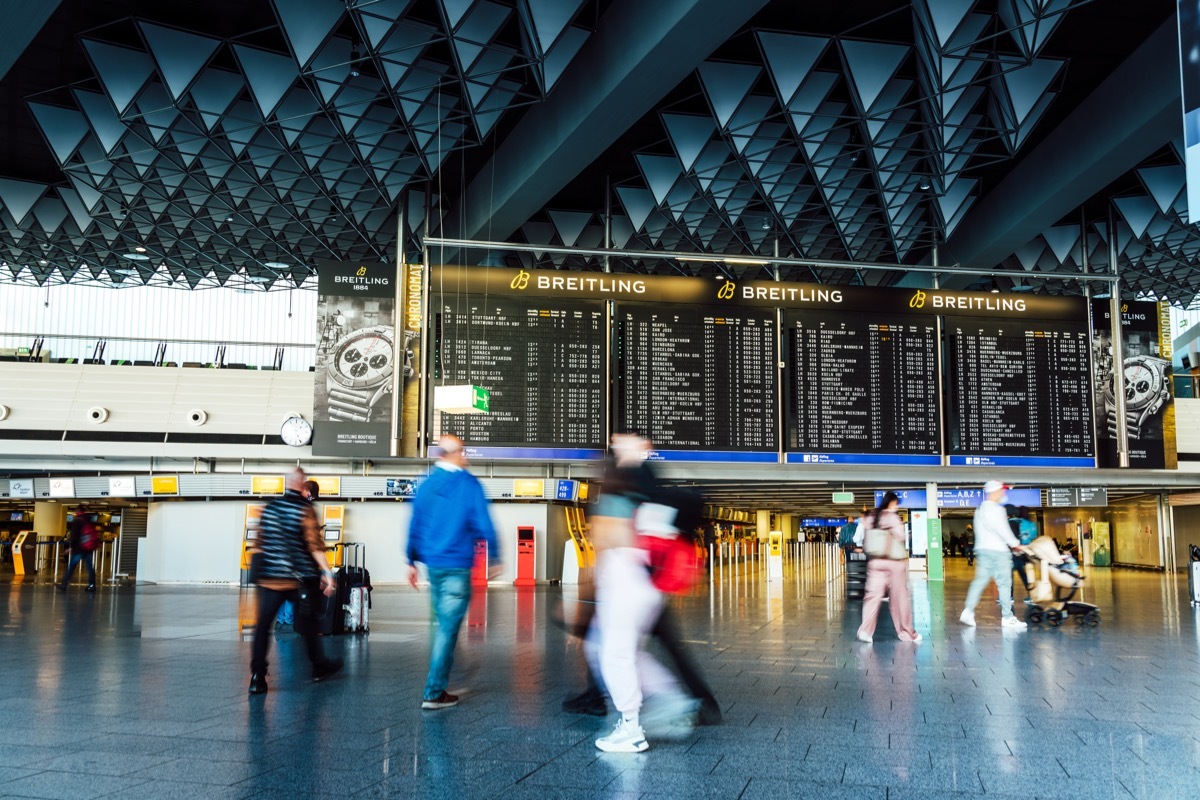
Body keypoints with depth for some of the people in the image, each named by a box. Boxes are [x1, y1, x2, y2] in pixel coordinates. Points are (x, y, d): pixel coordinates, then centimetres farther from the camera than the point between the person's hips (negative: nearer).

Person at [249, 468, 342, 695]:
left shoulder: (269, 508, 6)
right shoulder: (305, 509, -7)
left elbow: (259, 543, 12)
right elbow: (314, 544, -14)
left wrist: (258, 569, 23)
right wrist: (327, 572, -12)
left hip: (269, 578, 3)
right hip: (299, 578, -3)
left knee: (263, 626, 1)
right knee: (307, 622, 12)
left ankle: (257, 678, -4)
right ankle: (319, 667, 25)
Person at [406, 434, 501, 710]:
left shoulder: (426, 484, 6)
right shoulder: (469, 484, -8)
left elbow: (414, 524, 9)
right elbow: (484, 524, -8)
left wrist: (412, 561, 16)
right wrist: (494, 559, 2)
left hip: (432, 563, 6)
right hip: (457, 566, -6)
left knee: (443, 623, 20)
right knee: (448, 628, -3)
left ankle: (439, 680, 26)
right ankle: (434, 693, -2)